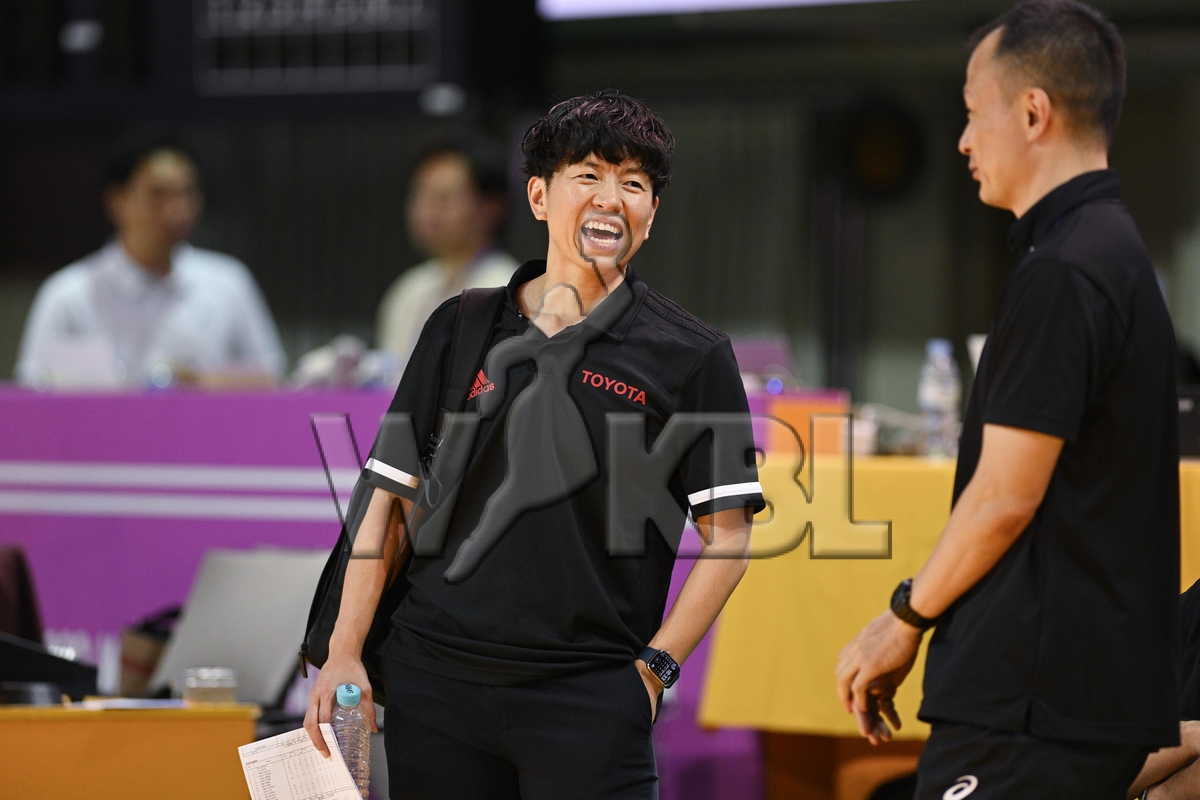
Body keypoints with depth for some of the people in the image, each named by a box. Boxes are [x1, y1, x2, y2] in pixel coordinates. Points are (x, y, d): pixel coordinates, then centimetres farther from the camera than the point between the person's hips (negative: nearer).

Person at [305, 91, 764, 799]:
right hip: (435, 679, 2)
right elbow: (391, 498, 11)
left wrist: (653, 668, -7)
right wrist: (345, 653, 4)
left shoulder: (693, 356, 3)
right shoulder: (460, 330, 11)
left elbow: (727, 535, 2)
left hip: (589, 691, -2)